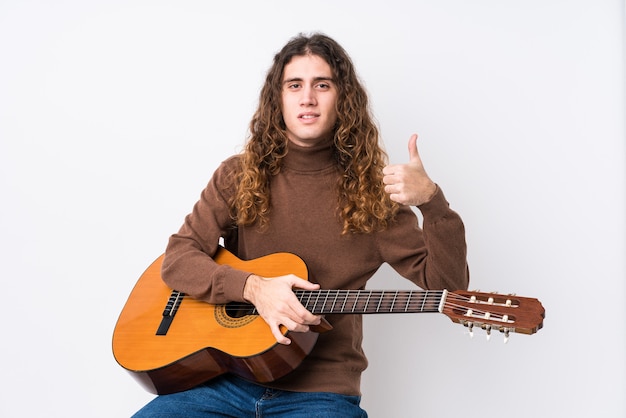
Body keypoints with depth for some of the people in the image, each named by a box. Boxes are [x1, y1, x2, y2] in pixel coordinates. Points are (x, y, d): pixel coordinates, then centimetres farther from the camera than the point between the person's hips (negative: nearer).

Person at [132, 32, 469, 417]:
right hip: (227, 380, 1)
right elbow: (177, 259, -2)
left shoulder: (373, 194, 0)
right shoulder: (239, 176, 4)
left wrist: (432, 201, -21)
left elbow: (449, 285, -4)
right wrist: (253, 287, -19)